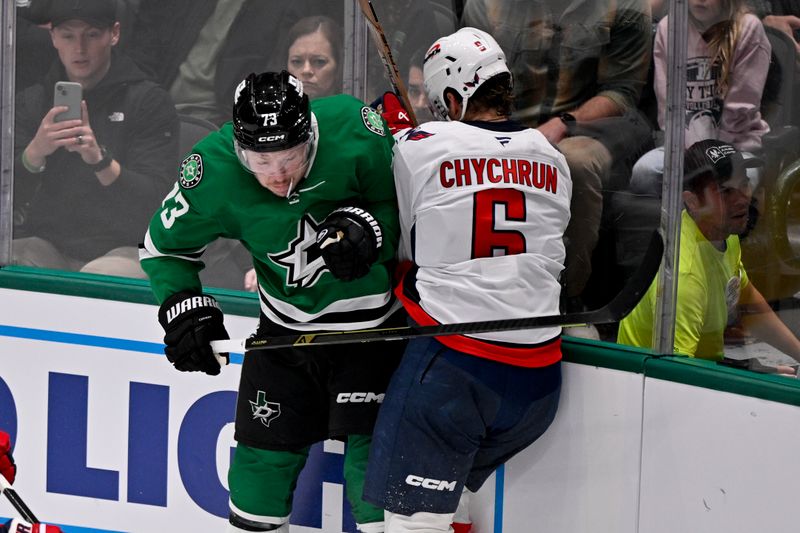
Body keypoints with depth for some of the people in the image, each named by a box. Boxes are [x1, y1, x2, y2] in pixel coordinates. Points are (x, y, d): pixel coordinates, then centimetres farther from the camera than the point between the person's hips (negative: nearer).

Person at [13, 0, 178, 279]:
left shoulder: (150, 101, 1)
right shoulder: (31, 102, 11)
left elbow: (154, 200, -10)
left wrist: (100, 160, -26)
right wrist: (35, 152, -21)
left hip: (123, 248, -3)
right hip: (48, 243, 3)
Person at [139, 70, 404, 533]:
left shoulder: (355, 128, -25)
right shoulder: (213, 170, -20)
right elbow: (165, 244, -3)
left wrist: (370, 228, -28)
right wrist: (183, 308, -16)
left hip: (373, 316, -2)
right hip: (286, 322, 3)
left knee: (369, 446, -7)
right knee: (265, 447, 8)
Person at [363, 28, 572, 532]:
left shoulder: (418, 147, -4)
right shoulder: (552, 158, 10)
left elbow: (402, 245, 7)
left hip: (451, 361, -6)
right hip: (537, 374, 6)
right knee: (451, 484, 25)